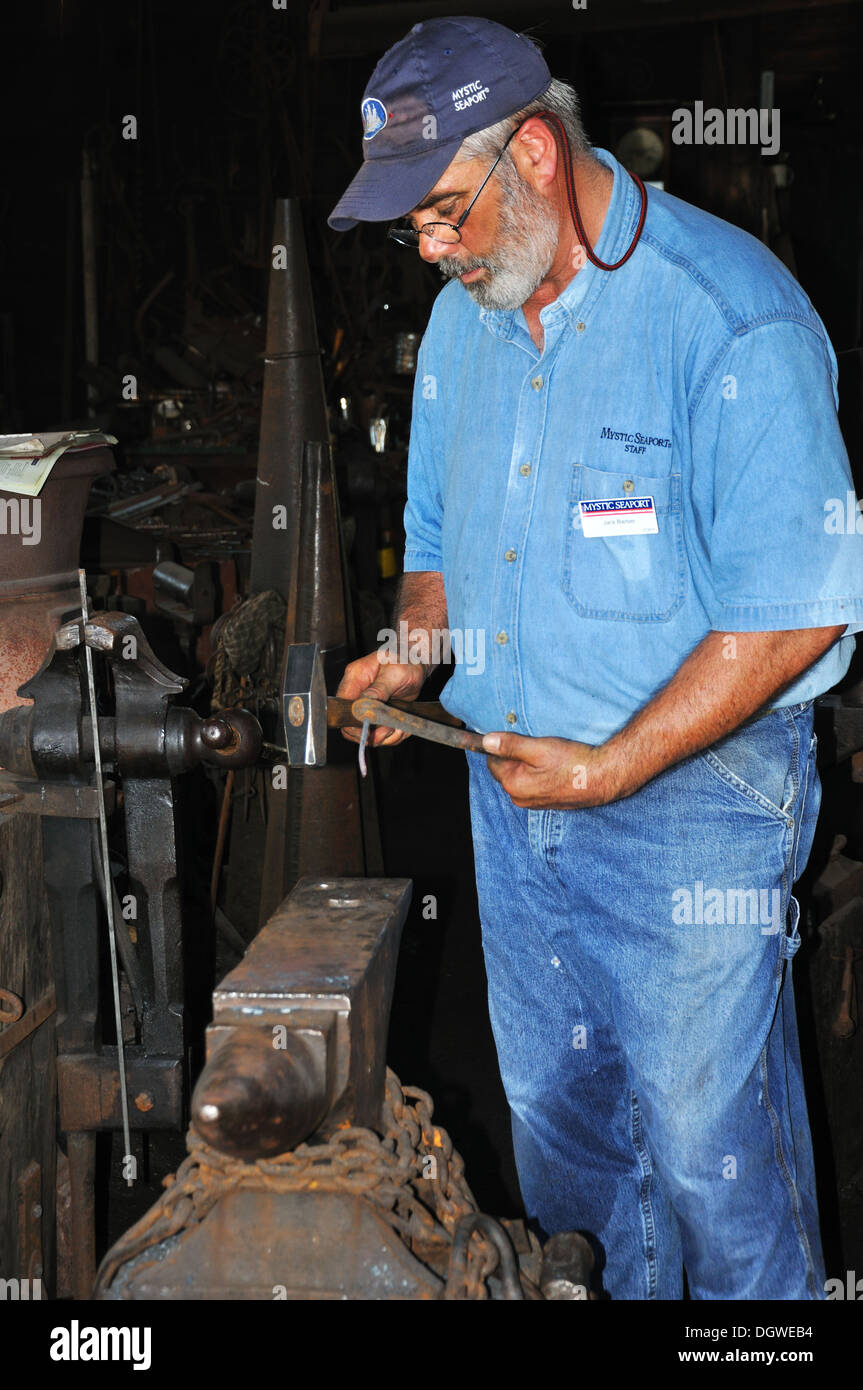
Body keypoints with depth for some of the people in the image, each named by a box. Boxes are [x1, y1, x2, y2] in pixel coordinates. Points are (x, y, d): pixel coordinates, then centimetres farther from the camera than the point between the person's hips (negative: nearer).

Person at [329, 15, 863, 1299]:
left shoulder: (731, 316, -18)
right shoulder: (462, 320, 7)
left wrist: (613, 767, -21)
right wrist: (411, 658, -2)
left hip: (691, 800, -7)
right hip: (509, 781, 7)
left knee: (709, 1142, 3)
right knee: (556, 1112, 19)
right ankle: (631, 1288, 42)